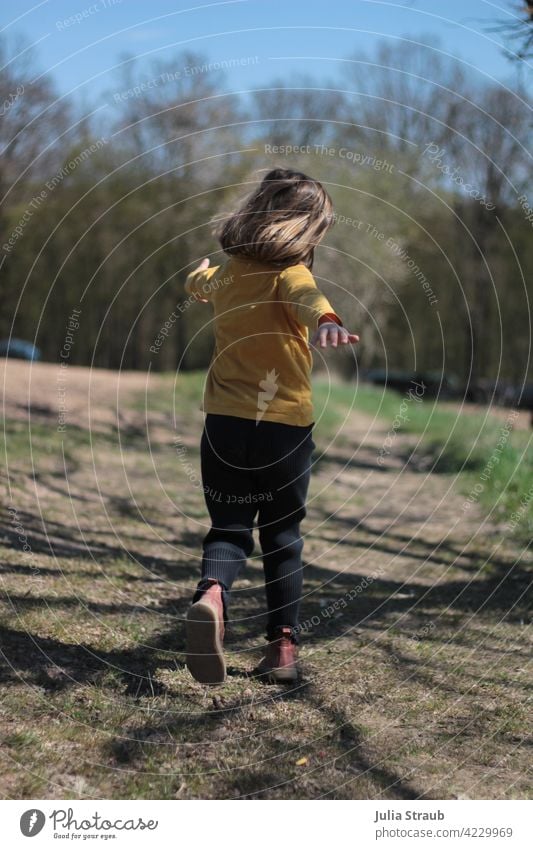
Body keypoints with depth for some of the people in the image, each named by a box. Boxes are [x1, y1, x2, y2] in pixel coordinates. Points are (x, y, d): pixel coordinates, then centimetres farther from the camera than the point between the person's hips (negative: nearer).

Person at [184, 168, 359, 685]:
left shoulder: (227, 271, 9)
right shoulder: (289, 273, -10)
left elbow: (197, 284, 35)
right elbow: (307, 298, -36)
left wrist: (201, 274, 59)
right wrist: (326, 323, -58)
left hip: (225, 423, 4)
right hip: (286, 426, -3)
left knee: (229, 528, 8)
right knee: (282, 535, 13)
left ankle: (211, 594, -24)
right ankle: (283, 647, 13)